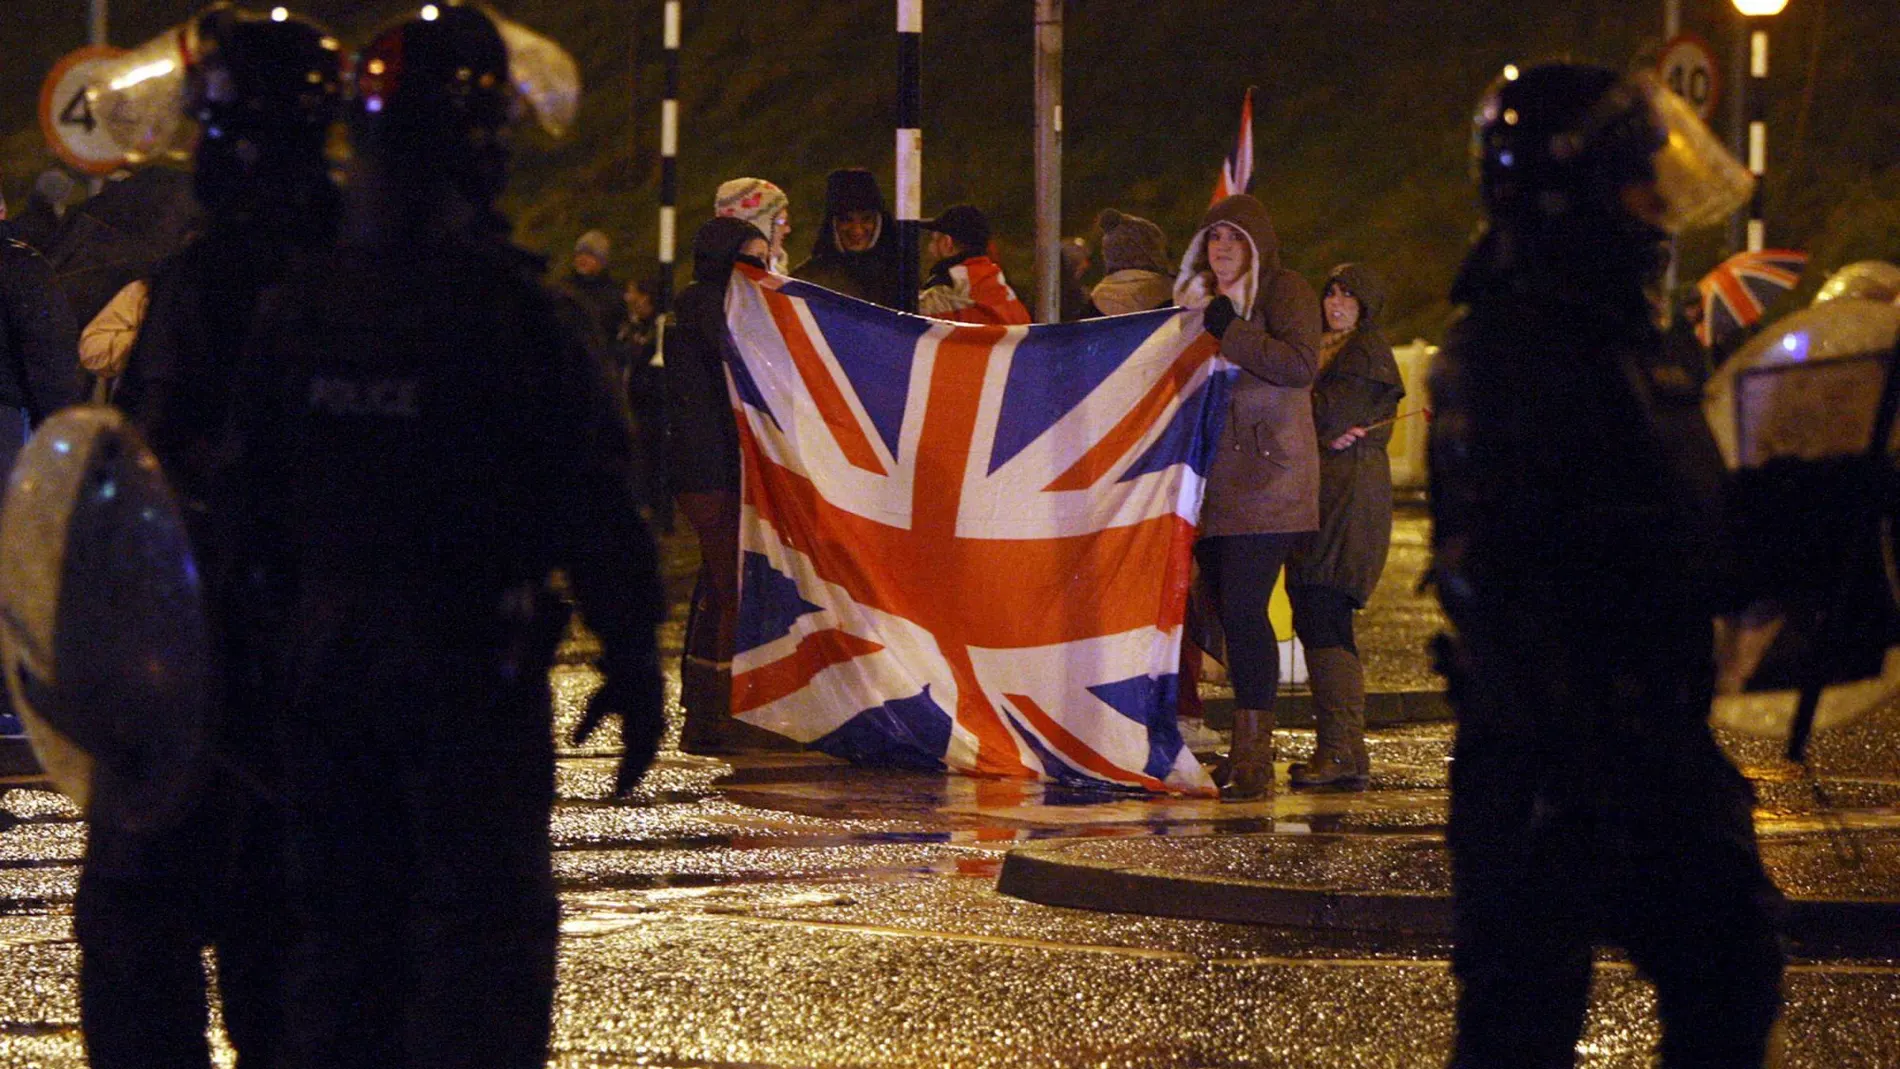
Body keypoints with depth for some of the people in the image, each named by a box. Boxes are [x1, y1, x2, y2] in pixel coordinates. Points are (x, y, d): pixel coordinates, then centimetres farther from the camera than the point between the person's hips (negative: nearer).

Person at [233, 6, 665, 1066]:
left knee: (344, 920, 13)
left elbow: (261, 503, 7)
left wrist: (296, 636, 17)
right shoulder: (514, 310, -14)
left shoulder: (297, 312, 3)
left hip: (328, 653, 5)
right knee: (484, 930, 0)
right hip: (470, 661, -5)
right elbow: (592, 501, -13)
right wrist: (633, 663, -6)